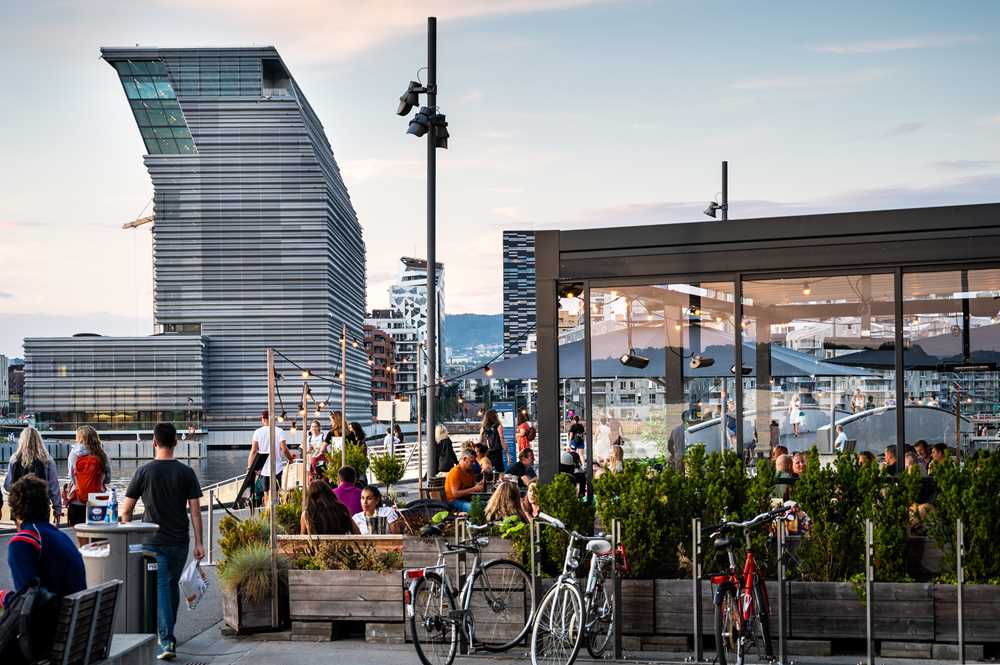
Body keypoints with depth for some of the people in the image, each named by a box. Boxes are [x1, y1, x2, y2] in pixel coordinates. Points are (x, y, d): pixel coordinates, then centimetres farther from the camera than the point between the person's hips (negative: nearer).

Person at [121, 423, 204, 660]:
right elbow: (195, 510, -3)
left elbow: (126, 510, -2)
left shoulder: (144, 471, -6)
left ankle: (166, 641, -8)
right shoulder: (186, 472, -3)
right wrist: (198, 543, 2)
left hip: (153, 542, -2)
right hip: (179, 541, 2)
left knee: (161, 589, 0)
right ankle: (167, 634, 31)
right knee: (172, 586, 19)